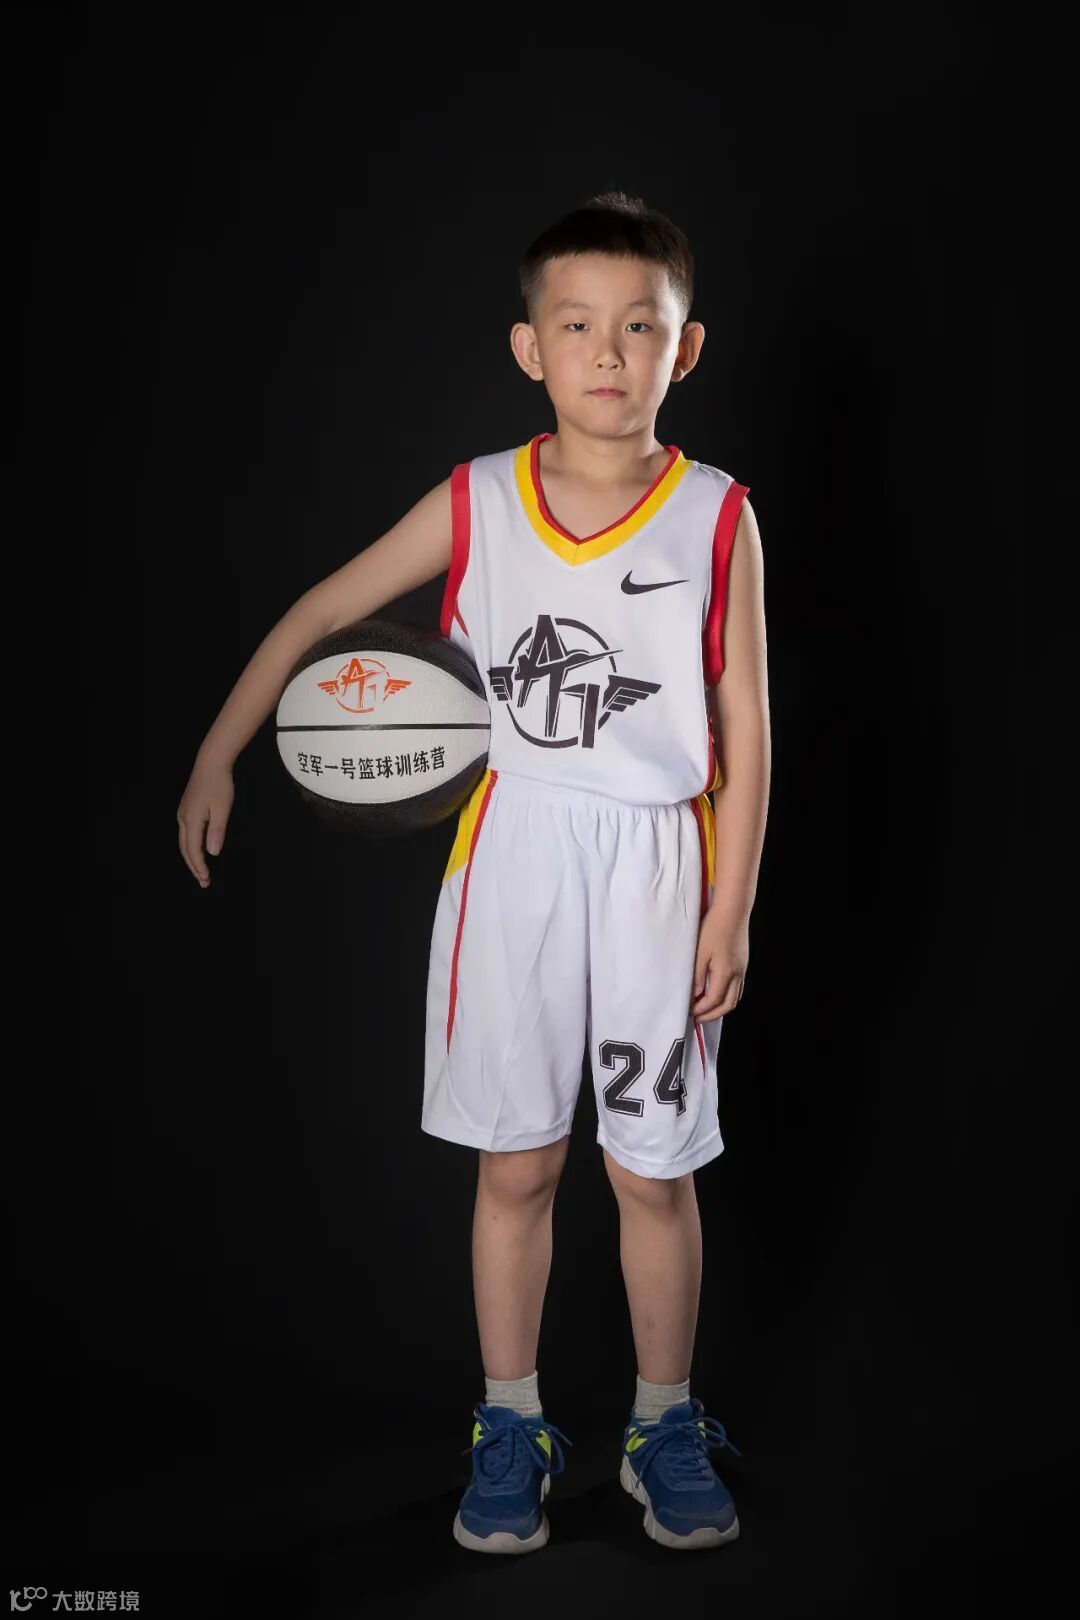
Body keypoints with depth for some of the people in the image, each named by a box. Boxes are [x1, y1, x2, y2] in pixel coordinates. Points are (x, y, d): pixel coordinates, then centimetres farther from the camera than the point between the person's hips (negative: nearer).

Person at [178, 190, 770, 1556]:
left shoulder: (717, 519, -5)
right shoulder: (475, 502, -2)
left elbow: (744, 727, -2)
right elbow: (317, 612, 6)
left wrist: (731, 908, -4)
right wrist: (215, 756, 3)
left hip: (657, 862, -1)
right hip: (515, 850, 1)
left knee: (652, 1169, 9)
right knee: (515, 1164, 10)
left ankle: (664, 1424, 30)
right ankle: (509, 1425, 29)